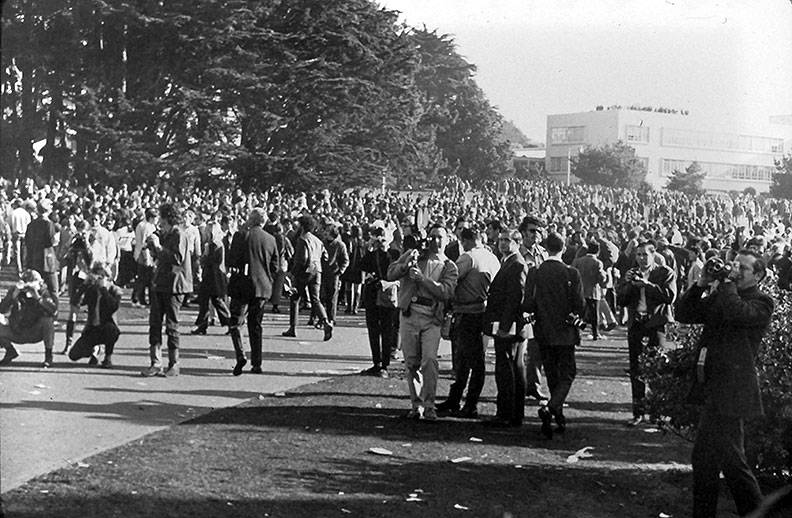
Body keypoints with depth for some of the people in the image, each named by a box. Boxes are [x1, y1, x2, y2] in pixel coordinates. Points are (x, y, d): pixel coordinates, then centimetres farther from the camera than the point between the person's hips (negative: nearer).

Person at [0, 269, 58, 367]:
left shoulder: (44, 293, -15)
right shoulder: (14, 291, -10)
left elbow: (54, 310, -32)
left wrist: (38, 297, -40)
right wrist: (13, 295, -35)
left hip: (36, 333, -2)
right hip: (17, 332, 3)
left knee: (47, 320, -32)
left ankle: (48, 356, -13)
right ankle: (10, 351, 13)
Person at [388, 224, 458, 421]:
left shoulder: (449, 266, 9)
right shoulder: (413, 255, 12)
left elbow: (446, 291, -8)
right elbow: (390, 274, 5)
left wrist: (422, 278, -16)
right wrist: (406, 265, -13)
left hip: (432, 318, -2)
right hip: (409, 314, 2)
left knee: (429, 360, -15)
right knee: (411, 362, 3)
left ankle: (429, 406, -10)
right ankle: (416, 405, 13)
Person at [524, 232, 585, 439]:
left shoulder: (535, 272, -6)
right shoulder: (571, 273, -12)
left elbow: (528, 305, -8)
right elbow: (579, 304, -13)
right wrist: (574, 315, 8)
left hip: (543, 332, 3)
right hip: (565, 333, -3)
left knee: (552, 375, 16)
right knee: (567, 374, 5)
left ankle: (558, 415, 23)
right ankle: (551, 408, -17)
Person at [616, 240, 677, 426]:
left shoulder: (666, 273, 3)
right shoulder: (631, 274, 16)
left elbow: (670, 296, -12)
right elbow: (621, 301, 9)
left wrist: (646, 284, -15)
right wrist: (627, 283, -7)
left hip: (657, 323, -4)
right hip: (636, 325, 4)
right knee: (636, 370, 3)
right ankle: (638, 412, 9)